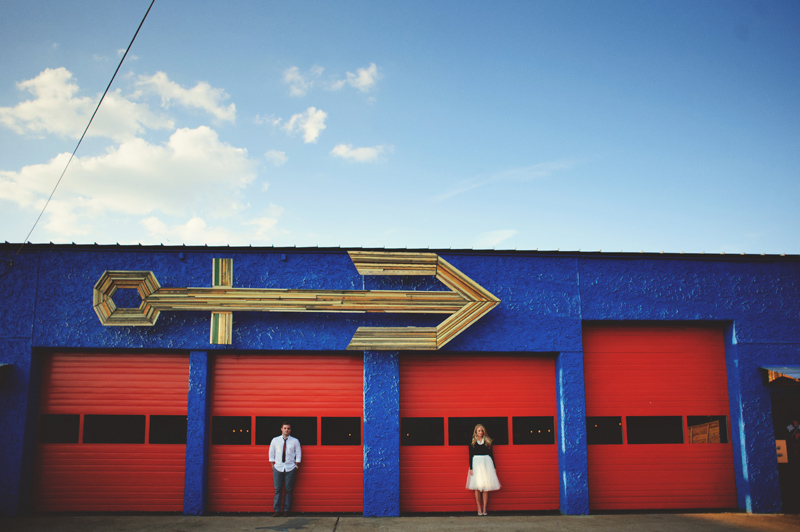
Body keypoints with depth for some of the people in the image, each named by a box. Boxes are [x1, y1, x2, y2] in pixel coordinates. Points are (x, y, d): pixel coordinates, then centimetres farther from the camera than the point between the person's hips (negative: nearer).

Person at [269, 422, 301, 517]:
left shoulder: (295, 441, 3)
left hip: (290, 468, -1)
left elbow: (298, 454, 8)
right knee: (277, 489, 0)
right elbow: (271, 453, 12)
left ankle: (286, 510, 10)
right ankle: (276, 510, 8)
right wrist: (273, 465, 6)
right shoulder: (275, 440, 5)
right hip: (278, 468, 1)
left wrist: (296, 465, 1)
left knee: (288, 490, 2)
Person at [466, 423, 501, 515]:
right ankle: (479, 508, 6)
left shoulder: (487, 442, 8)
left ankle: (484, 508, 6)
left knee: (486, 487, 0)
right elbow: (470, 456, 4)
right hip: (476, 464, -1)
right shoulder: (472, 443, 4)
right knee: (477, 487, -1)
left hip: (487, 463, 1)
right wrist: (471, 468, -3)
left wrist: (494, 467, 7)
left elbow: (491, 455, 10)